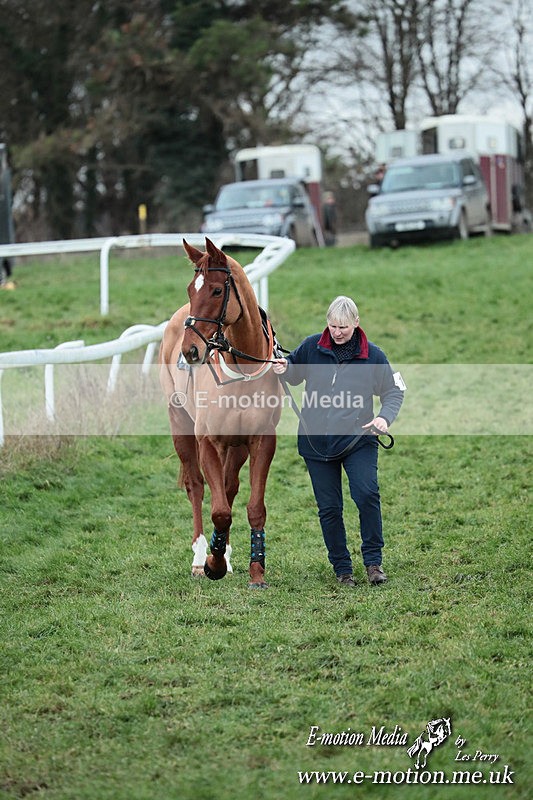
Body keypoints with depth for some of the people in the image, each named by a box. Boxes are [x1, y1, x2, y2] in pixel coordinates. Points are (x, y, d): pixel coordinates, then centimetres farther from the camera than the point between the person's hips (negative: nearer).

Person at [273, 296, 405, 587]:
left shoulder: (372, 355, -2)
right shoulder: (311, 347, 1)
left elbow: (393, 391, 7)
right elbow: (294, 373, 18)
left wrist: (385, 416, -11)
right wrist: (284, 369, -5)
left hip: (358, 440, -2)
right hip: (316, 440, 2)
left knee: (367, 495, -20)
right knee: (329, 508, 4)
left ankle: (373, 561, -5)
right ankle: (342, 568, 17)